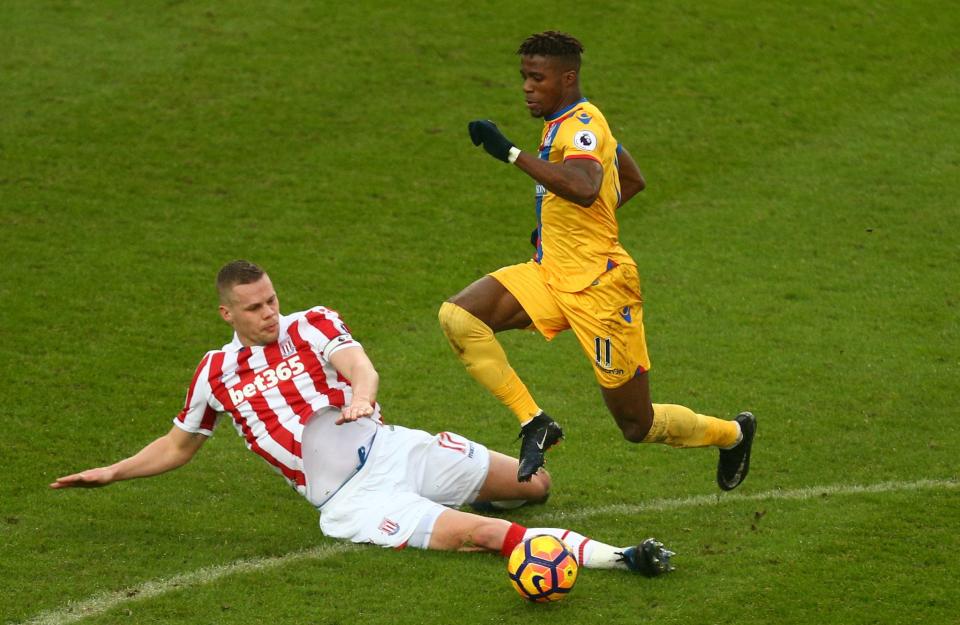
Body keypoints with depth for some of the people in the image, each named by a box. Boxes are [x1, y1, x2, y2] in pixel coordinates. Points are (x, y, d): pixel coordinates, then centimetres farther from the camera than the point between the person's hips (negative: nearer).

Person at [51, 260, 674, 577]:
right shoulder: (216, 375, 9)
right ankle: (616, 556, -35)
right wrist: (113, 472, 18)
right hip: (348, 503, -2)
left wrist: (361, 392, -37)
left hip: (390, 447, 2)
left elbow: (359, 364, -13)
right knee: (479, 533, -24)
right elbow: (178, 446, 25)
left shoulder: (313, 326, 7)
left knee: (535, 486, -2)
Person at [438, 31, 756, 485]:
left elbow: (583, 188, -40)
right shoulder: (563, 123, 12)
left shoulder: (582, 124, -18)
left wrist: (510, 152, -38)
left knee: (638, 425, 3)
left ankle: (733, 434, 31)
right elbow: (633, 182, 26)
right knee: (458, 317, -17)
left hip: (598, 286, -9)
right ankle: (535, 424, -12)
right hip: (550, 273, 9)